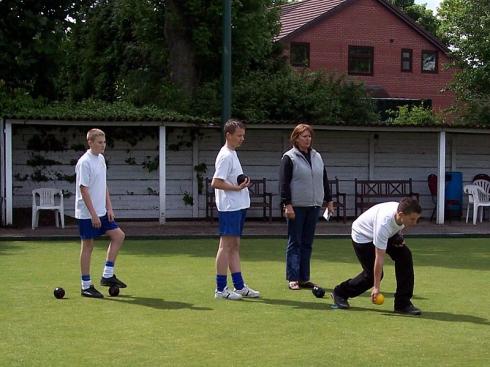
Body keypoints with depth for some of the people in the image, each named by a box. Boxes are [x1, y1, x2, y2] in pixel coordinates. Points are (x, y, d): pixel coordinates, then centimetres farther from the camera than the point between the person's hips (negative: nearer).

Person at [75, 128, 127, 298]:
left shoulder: (101, 159, 10)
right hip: (87, 214, -8)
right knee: (88, 246, -1)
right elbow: (84, 190, -19)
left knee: (118, 235, 7)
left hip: (101, 212, 8)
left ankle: (107, 275, 12)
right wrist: (93, 214, -20)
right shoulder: (84, 162, -16)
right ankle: (86, 286, 8)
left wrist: (109, 207, 10)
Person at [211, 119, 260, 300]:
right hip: (229, 208, -10)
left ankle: (239, 286, 16)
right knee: (226, 246, -7)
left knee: (234, 246, 12)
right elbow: (215, 183, -21)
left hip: (238, 207, 10)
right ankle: (221, 289, -3)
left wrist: (243, 184, 10)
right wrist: (237, 187, -19)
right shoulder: (225, 156, -14)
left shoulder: (233, 153, 17)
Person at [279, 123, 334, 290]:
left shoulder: (317, 156, 14)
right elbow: (284, 183, -9)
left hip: (314, 206, 6)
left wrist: (329, 200, 15)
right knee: (295, 243, -2)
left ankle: (304, 278, 13)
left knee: (307, 244, 8)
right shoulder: (289, 157, -4)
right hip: (297, 207, -6)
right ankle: (293, 279, 1)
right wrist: (287, 204, -16)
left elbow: (324, 180, 19)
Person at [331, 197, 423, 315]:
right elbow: (379, 257, -37)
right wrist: (376, 286, -32)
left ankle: (402, 303, -8)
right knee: (372, 274, -11)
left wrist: (399, 237, -10)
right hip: (362, 236, -7)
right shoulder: (384, 223, -42)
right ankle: (340, 293, 16)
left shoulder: (404, 211, -24)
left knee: (405, 256, -14)